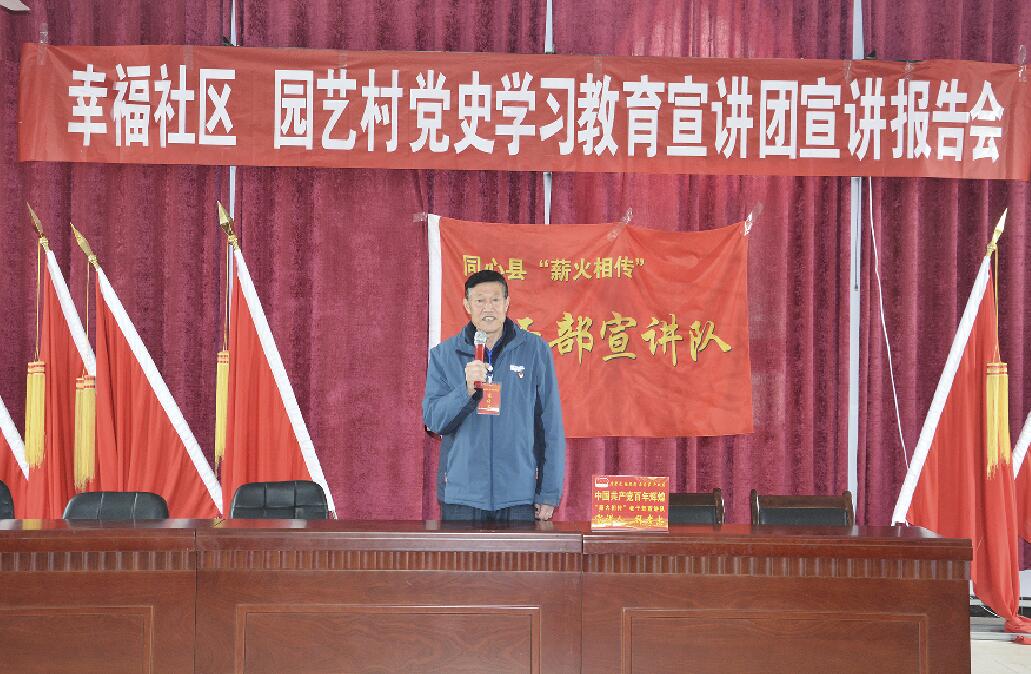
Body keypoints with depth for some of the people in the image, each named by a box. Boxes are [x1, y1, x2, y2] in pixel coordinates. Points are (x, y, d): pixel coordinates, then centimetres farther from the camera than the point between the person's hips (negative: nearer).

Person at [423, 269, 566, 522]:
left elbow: (551, 425, 3)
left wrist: (550, 493, 0)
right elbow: (432, 420, -2)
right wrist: (466, 389, -19)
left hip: (519, 494, 0)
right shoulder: (444, 355, 6)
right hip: (461, 495, 1)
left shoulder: (534, 350, 3)